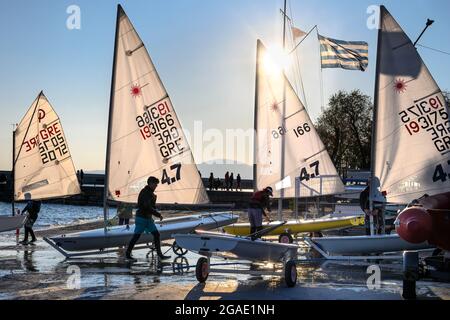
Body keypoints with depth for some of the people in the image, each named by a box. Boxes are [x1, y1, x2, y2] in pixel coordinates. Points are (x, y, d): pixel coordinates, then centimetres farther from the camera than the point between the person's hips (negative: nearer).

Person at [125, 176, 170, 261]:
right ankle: (127, 254, 9)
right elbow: (147, 207, -24)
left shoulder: (150, 193, 14)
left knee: (156, 234, 4)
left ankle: (160, 254, 6)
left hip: (148, 218, 9)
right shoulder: (145, 192, -15)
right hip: (142, 217, -9)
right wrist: (158, 215, -21)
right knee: (137, 235, -2)